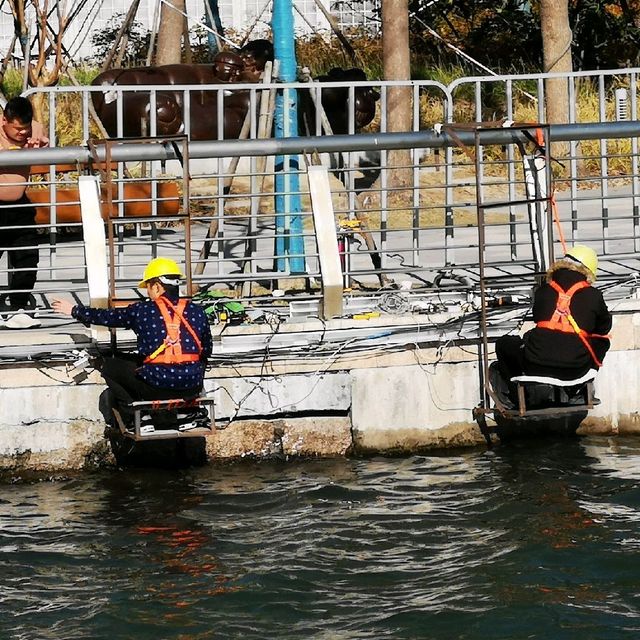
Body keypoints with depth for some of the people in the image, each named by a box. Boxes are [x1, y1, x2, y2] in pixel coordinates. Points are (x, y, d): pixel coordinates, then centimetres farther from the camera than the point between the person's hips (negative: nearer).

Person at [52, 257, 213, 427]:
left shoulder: (142, 311, -1)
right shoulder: (196, 311, 6)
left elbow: (107, 316, 13)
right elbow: (206, 351, 13)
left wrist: (74, 311, 28)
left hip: (157, 387, -4)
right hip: (192, 387, 4)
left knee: (109, 367, 18)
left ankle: (132, 414, 8)